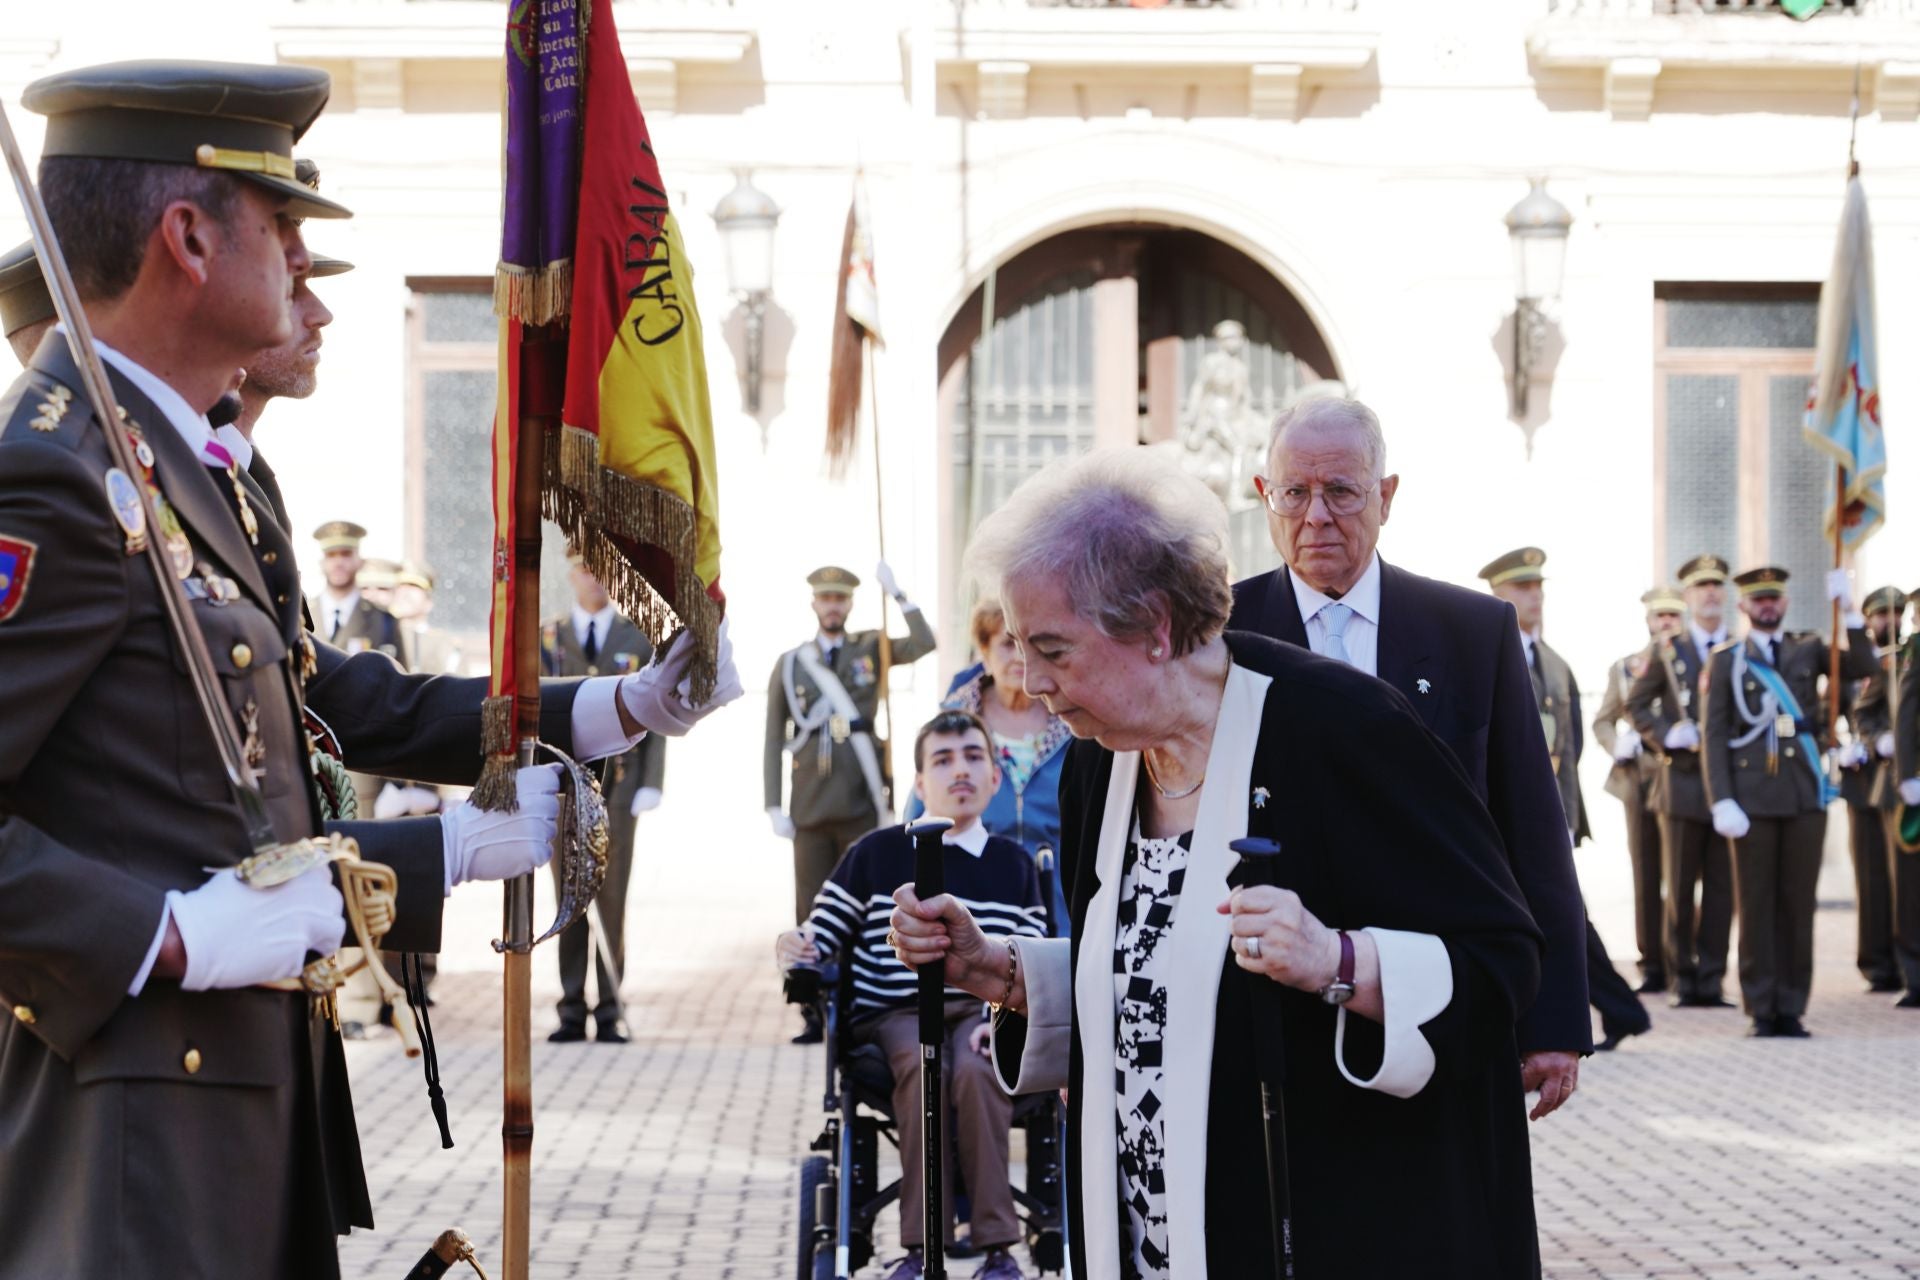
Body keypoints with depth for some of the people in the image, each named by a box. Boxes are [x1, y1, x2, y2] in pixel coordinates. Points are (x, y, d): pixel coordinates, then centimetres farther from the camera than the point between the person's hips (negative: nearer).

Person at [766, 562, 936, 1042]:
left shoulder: (871, 648, 8)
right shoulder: (790, 664, 9)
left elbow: (924, 644, -10)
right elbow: (774, 740, 8)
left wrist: (897, 594, -13)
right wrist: (775, 805, 2)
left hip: (862, 805, -1)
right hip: (810, 808, 1)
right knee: (811, 912, 1)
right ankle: (815, 1014, 5)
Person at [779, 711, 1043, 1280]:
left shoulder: (1014, 865, 17)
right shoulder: (876, 854, 11)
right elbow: (821, 941, 11)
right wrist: (795, 950, -13)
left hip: (982, 1009, 1)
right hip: (896, 1013, -1)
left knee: (975, 1071, -34)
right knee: (923, 1069, -35)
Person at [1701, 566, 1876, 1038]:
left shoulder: (1809, 650, 12)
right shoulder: (1726, 660, 5)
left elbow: (1863, 667, -2)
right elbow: (1713, 734, 0)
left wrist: (1848, 610, -11)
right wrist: (1722, 801, -9)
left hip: (1805, 796, 2)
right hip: (1754, 798, -2)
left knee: (1799, 904, 3)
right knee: (1756, 905, 1)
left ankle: (1791, 1009, 9)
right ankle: (1761, 1011, 6)